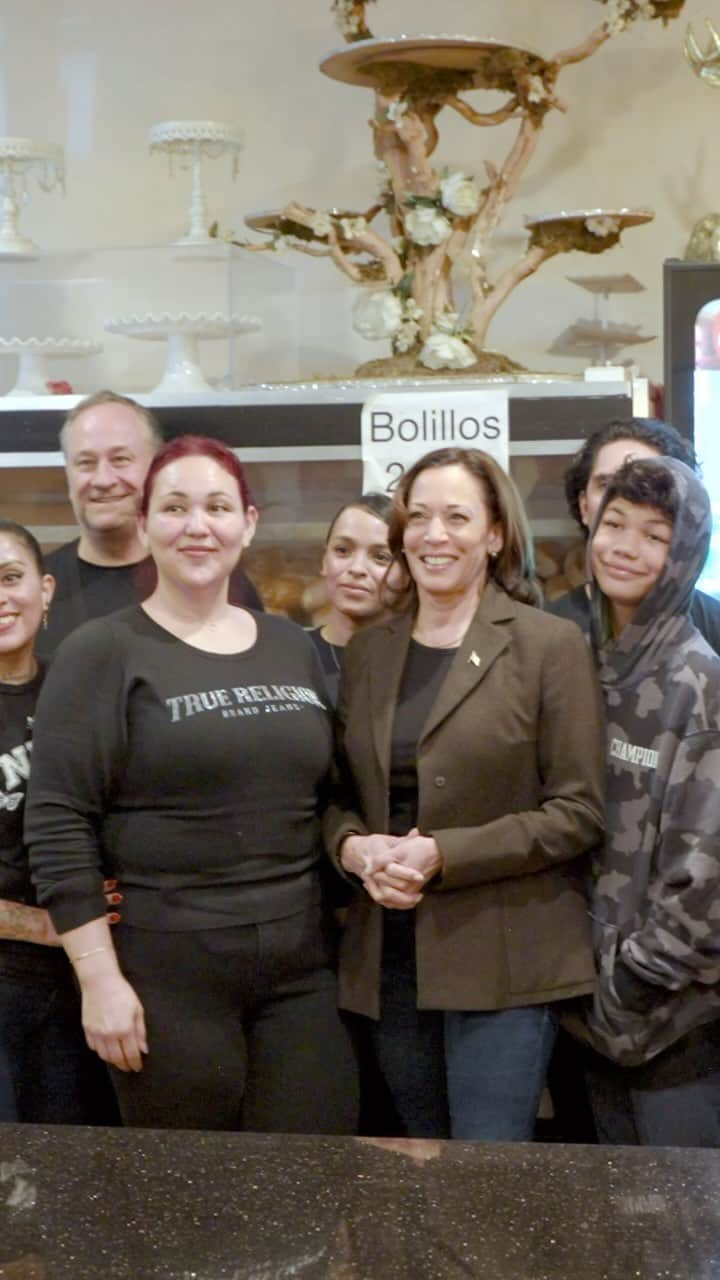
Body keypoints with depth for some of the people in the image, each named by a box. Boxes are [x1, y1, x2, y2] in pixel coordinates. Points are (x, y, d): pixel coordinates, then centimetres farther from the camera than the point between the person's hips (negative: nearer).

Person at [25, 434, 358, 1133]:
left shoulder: (293, 646, 11)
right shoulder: (102, 653, -5)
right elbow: (58, 824, -10)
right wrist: (98, 977, -14)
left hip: (301, 964, 5)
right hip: (165, 970, -4)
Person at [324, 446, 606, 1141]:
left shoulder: (551, 645, -5)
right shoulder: (367, 651, 10)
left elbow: (578, 813, -8)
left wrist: (443, 855, -17)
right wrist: (352, 845, -8)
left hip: (503, 961, -4)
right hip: (387, 961, 5)